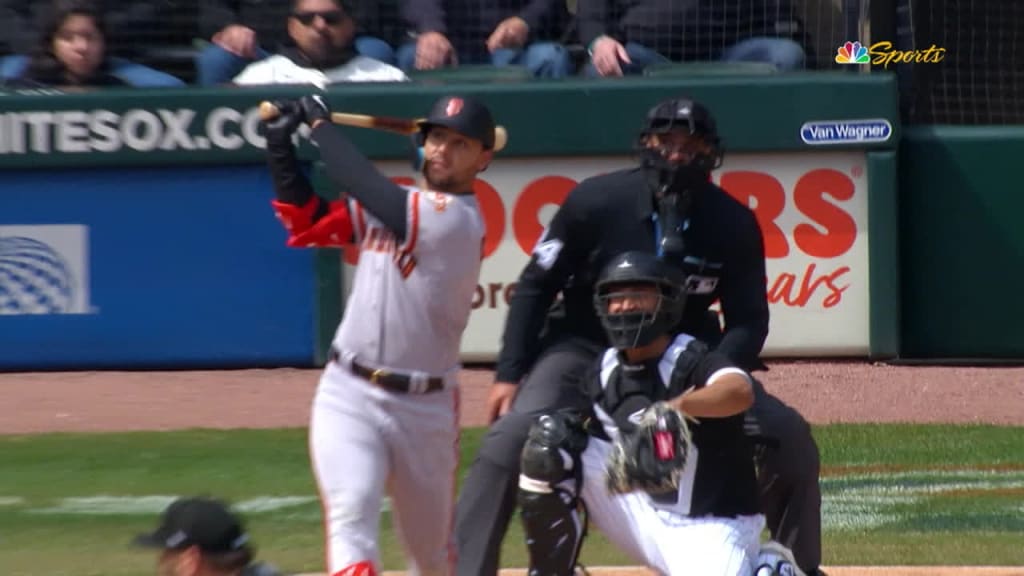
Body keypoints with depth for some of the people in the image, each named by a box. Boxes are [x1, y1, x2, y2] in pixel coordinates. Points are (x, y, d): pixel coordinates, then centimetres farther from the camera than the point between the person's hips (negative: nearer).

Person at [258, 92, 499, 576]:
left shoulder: (460, 219, -13)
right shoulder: (393, 204, 9)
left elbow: (367, 193, -20)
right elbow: (307, 223, 12)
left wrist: (320, 124, -9)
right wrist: (281, 145, 1)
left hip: (424, 408, -4)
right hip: (348, 395, 4)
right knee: (351, 514, -20)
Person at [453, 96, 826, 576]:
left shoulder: (734, 224, -11)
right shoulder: (597, 201, -16)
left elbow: (748, 320, -4)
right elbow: (535, 286, -7)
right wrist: (509, 373, -11)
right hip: (584, 349, -2)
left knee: (789, 436, -9)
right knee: (511, 437, -27)